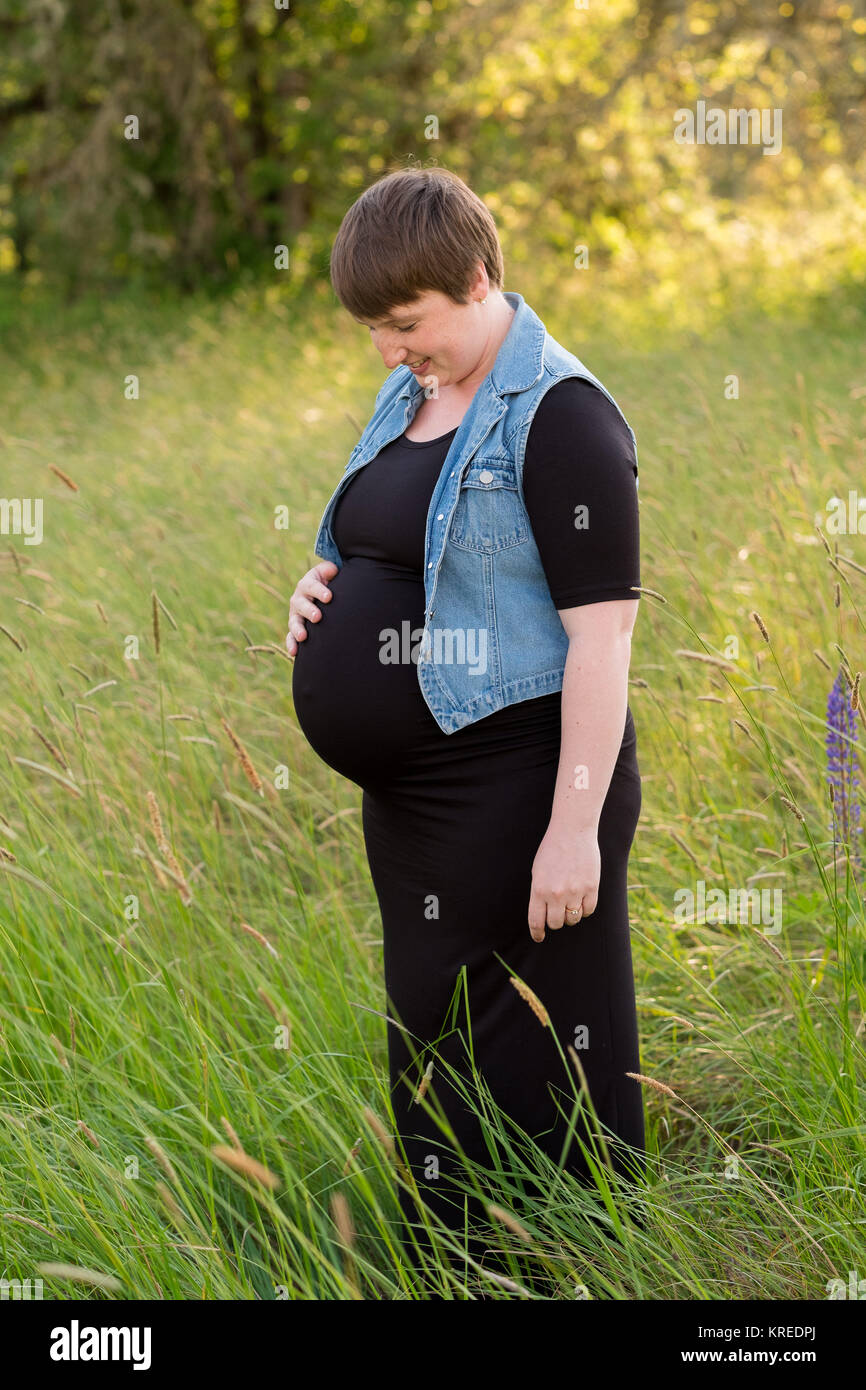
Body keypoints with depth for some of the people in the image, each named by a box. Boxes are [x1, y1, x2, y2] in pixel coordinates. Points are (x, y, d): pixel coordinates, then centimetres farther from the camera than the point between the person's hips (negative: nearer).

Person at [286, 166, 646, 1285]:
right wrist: (326, 588, 4)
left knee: (536, 1073, -1)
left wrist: (575, 827, -21)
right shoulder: (409, 399, 12)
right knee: (430, 1049, 17)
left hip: (515, 790, -9)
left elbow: (601, 628, -19)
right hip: (411, 792, 9)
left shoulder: (559, 416, -15)